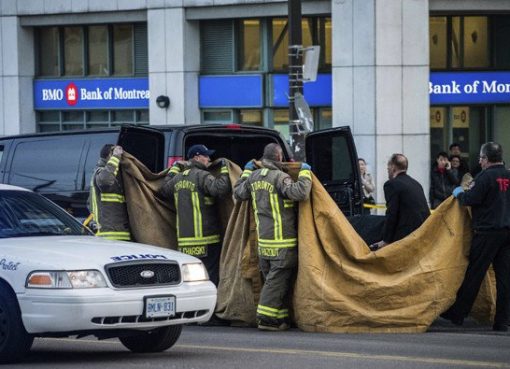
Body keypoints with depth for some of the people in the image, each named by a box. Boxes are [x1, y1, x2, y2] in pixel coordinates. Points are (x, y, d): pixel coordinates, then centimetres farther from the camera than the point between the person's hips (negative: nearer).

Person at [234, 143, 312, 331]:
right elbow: (299, 193, -25)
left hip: (263, 239, 8)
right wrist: (304, 173, -10)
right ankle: (266, 318, -6)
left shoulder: (253, 177, 9)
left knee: (271, 279, 12)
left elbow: (238, 193, 24)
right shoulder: (279, 177, -14)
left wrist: (247, 172, 34)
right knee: (277, 280, -4)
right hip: (282, 240, -8)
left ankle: (280, 318, 14)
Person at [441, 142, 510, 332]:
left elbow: (471, 199, -16)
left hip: (487, 232, -6)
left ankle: (457, 314, 8)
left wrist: (459, 194, 4)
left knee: (474, 274, 0)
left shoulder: (485, 176, -11)